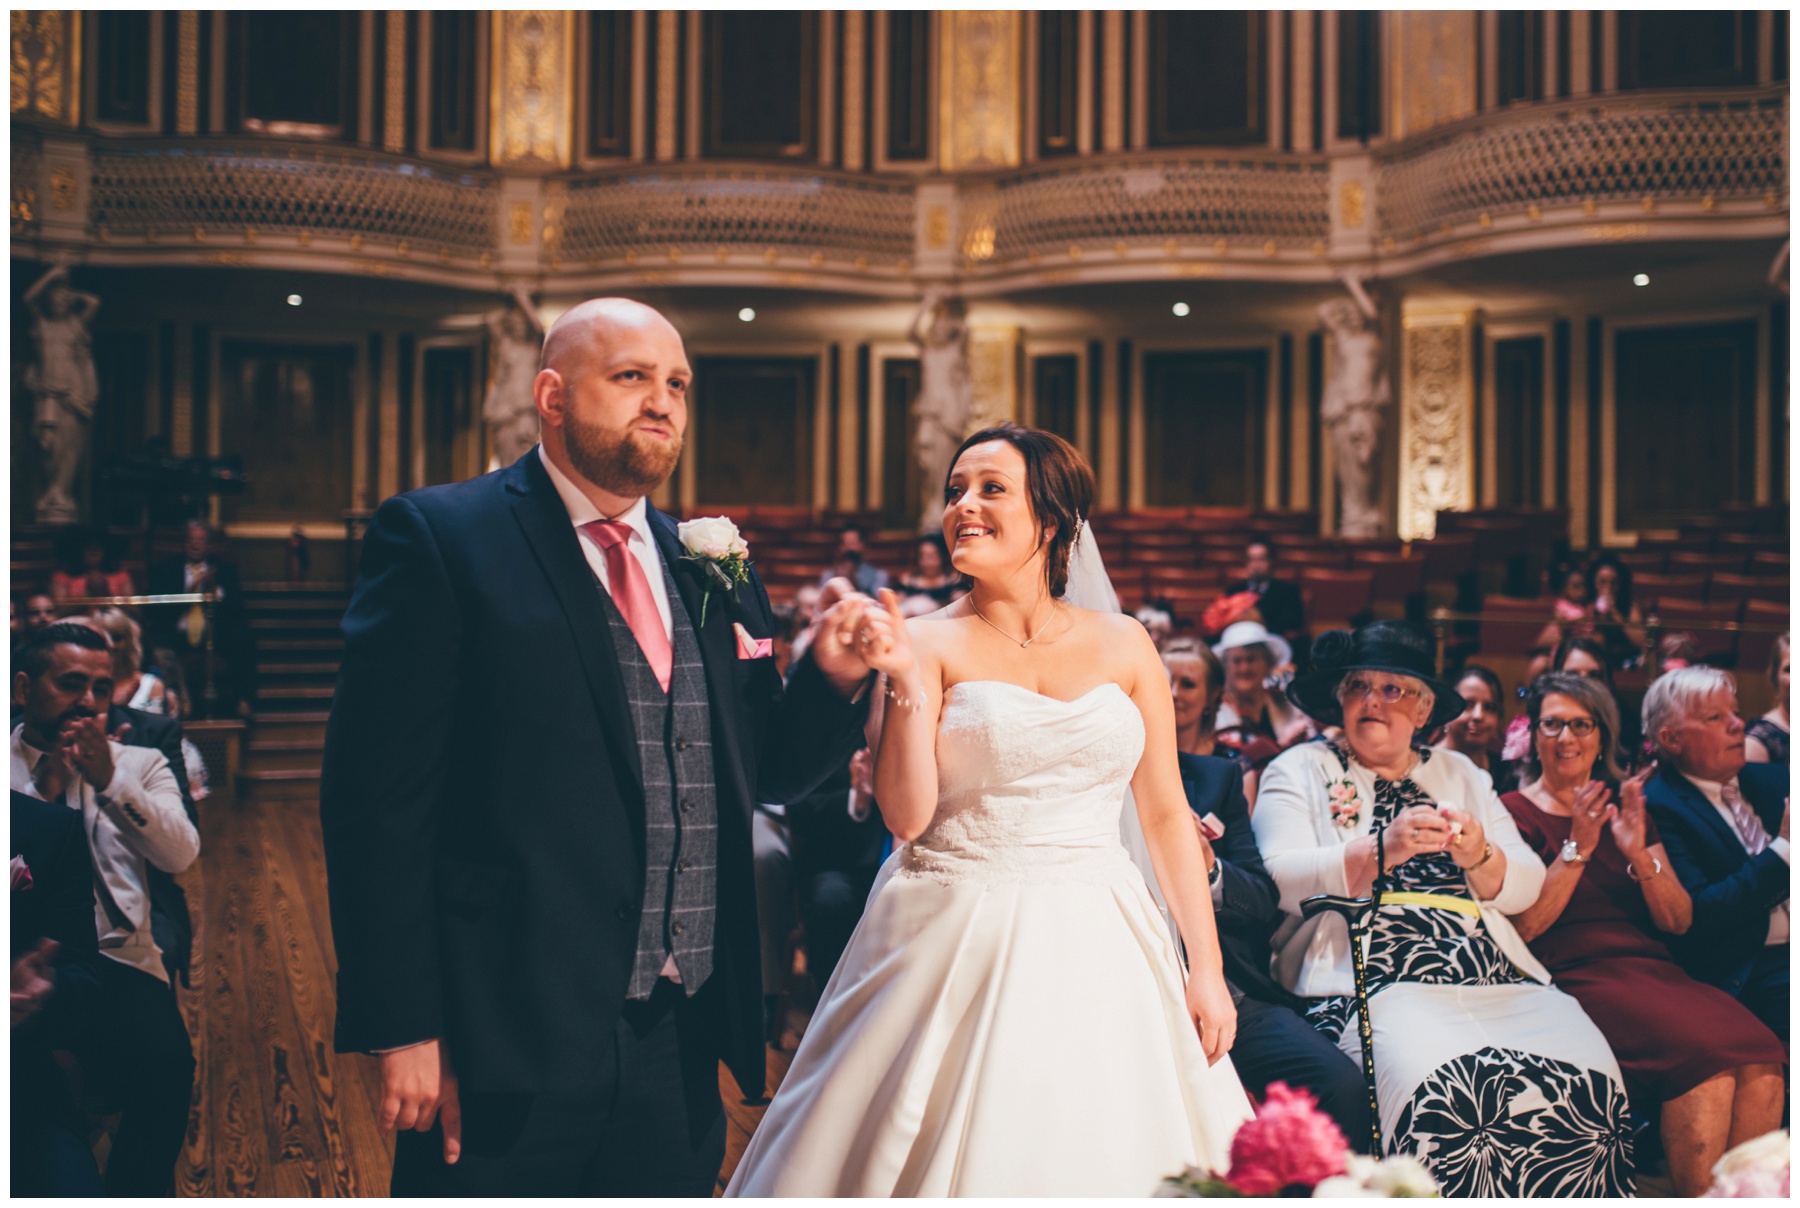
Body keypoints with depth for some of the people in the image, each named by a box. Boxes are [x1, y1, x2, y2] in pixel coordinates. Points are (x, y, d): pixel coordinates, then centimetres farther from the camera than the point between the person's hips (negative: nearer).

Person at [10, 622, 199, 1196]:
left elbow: (181, 854, 3)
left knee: (165, 1060, -29)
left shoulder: (139, 765, 19)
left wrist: (109, 781, -7)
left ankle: (137, 1193, -8)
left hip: (115, 960, 1)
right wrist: (41, 789, -3)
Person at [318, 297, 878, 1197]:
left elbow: (760, 774, 18)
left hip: (680, 1057, 6)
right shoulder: (437, 539, -5)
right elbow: (377, 800, -10)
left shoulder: (717, 574, 12)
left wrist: (831, 680, -1)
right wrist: (402, 1030, -14)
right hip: (505, 1053, -5)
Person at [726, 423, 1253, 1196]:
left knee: (1096, 1147, 5)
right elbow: (906, 814, -8)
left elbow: (1166, 813, 7)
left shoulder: (1123, 645, 6)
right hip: (959, 949, -2)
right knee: (955, 1148, 1)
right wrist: (909, 682, -18)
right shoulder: (932, 643, -1)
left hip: (1094, 953, 2)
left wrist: (1207, 969, 3)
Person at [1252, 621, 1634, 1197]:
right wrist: (1379, 852, -18)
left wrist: (1479, 857, -8)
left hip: (1496, 981, 4)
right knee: (1439, 1082, -34)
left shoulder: (1462, 775, 24)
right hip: (1372, 985, -4)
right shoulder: (1300, 771, 13)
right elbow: (1282, 880, -4)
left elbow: (1526, 886, 14)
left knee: (1586, 1073, -23)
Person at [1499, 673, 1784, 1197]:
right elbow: (1522, 926, -5)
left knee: (1762, 1068, -26)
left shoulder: (1626, 809, 22)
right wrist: (1577, 851, -13)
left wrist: (1638, 855, -3)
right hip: (1575, 977, -5)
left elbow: (1678, 920, 14)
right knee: (1707, 1058, -32)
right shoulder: (1513, 813, 7)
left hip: (1652, 968, 5)